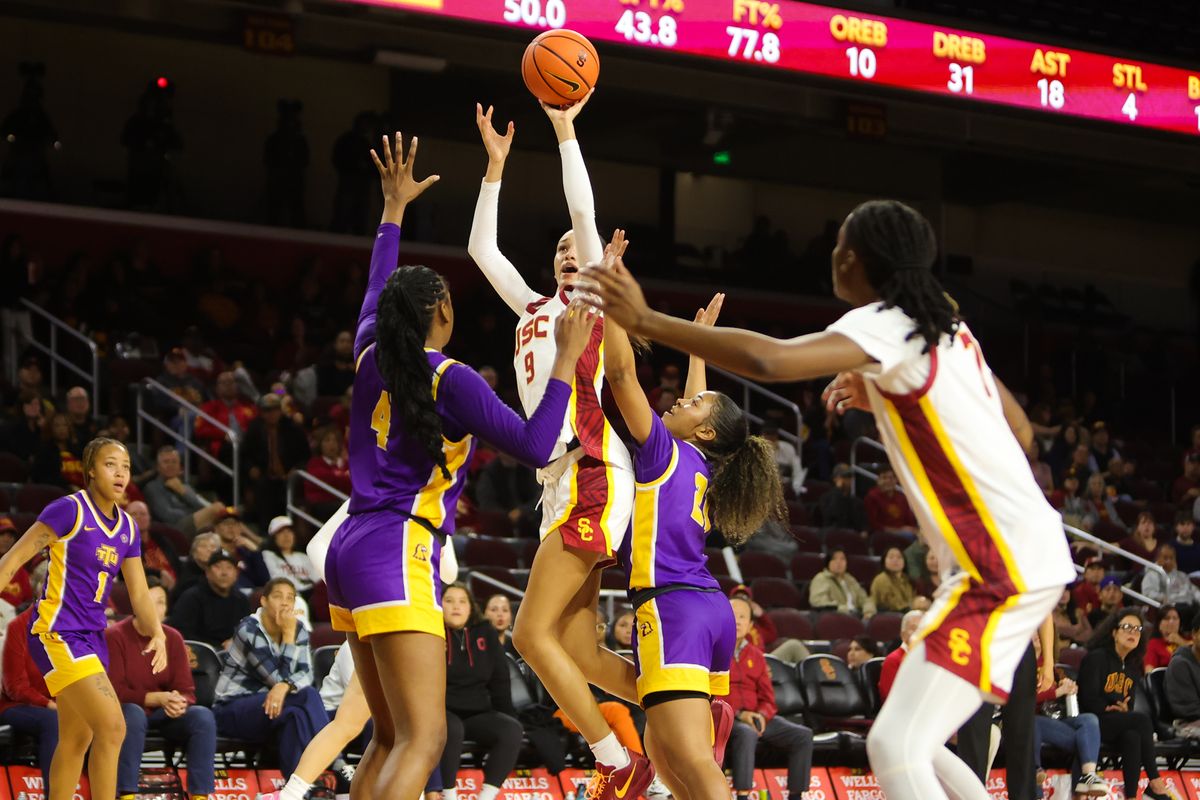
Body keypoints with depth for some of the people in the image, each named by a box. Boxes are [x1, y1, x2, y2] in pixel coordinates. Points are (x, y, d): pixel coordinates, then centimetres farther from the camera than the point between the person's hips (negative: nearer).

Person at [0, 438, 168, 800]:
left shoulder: (127, 528, 11)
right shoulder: (69, 509, -11)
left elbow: (139, 593, 12)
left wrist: (157, 633, -5)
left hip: (92, 636, 8)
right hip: (56, 632, -8)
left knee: (76, 740, 12)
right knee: (112, 727, -19)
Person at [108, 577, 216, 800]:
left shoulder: (173, 638, 2)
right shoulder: (114, 637, -11)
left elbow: (186, 690, -2)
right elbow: (115, 691, -17)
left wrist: (180, 702, -27)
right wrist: (157, 698, -28)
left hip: (163, 715, 4)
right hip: (124, 712, -4)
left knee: (203, 716, -23)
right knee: (133, 713, -38)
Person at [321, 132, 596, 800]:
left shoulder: (372, 357, 11)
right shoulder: (451, 380, -9)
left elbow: (376, 292, 32)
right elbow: (536, 446, -10)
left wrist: (394, 208, 42)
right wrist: (567, 360, -3)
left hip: (351, 550, 9)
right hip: (399, 554, -9)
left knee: (391, 737, 13)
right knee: (423, 739, -16)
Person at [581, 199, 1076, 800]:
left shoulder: (888, 326, -13)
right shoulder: (943, 326, 15)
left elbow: (766, 359, -28)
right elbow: (1019, 431, 23)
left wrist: (644, 320, -22)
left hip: (1005, 566, -10)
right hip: (1010, 553, 10)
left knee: (895, 749, -18)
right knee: (911, 745, 17)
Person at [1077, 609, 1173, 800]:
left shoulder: (1133, 668, 21)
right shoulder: (1096, 657, -1)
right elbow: (1089, 698, -10)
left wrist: (1124, 709, -4)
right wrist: (1111, 709, -14)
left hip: (1119, 723, 6)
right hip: (1093, 721, -6)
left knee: (1132, 736, -34)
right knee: (1142, 720, -30)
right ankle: (1155, 783, -26)